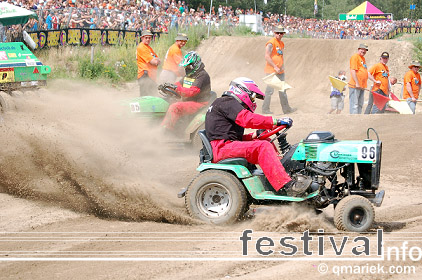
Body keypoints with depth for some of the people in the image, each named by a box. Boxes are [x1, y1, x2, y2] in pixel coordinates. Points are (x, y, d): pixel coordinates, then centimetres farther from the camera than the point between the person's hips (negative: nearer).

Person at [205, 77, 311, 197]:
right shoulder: (228, 102, -5)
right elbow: (248, 119, -21)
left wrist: (254, 135, 14)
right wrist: (276, 121, -21)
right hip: (222, 148, -11)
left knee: (266, 142, 13)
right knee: (263, 147, -25)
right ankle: (286, 187, -34)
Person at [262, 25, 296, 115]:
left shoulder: (281, 43, 15)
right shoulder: (271, 43, -12)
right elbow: (267, 57, -18)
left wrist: (282, 66, 11)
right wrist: (275, 67, -19)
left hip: (280, 71, 9)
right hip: (271, 71, -9)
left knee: (282, 90, 13)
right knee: (270, 90, -8)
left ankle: (286, 108, 20)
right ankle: (265, 109, -1)